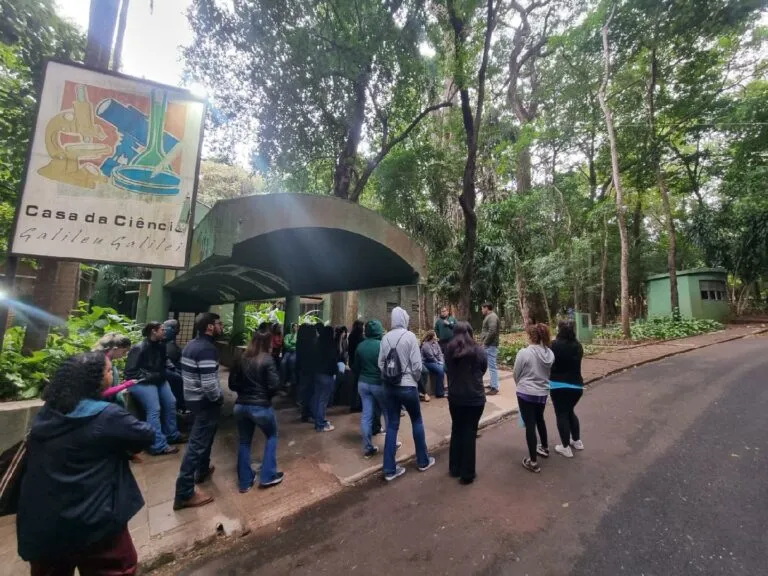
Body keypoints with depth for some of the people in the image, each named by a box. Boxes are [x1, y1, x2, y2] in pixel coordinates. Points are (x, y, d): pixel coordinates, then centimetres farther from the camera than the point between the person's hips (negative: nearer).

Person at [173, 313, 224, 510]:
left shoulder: (191, 345, 6)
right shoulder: (207, 349, -26)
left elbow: (190, 373, 14)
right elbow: (209, 384, -31)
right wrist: (219, 398, -12)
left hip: (192, 397, 10)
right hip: (205, 402, -10)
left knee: (202, 437, 26)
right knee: (198, 443, 0)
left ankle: (202, 471, 43)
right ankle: (184, 493, 10)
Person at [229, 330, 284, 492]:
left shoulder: (242, 359, 0)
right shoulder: (267, 359, -15)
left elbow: (232, 384, 5)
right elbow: (274, 386, -17)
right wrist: (266, 394, 4)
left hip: (241, 405, 5)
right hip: (261, 407, -5)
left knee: (244, 442, 19)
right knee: (272, 437, 18)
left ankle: (245, 482, 29)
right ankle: (268, 476, 22)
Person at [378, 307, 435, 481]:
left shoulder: (385, 338, -1)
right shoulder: (409, 336, -13)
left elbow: (381, 364, 0)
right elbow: (416, 364, -13)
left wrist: (388, 380, 12)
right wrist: (415, 380, 4)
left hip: (390, 387, 4)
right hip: (407, 386, -4)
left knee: (392, 426, 12)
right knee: (417, 422, 17)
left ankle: (389, 469, 18)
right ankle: (423, 461, 32)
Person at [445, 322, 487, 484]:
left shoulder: (449, 351, -7)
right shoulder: (479, 351, -10)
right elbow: (483, 370, 6)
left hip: (455, 397, 2)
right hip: (475, 398, -2)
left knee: (456, 431, 17)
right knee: (470, 433, 7)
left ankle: (455, 468, 30)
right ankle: (467, 474, 17)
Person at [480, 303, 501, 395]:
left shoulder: (492, 317, -16)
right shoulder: (489, 316, 17)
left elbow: (492, 332, -25)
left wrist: (485, 342, -17)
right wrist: (484, 342, 14)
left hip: (490, 345, -11)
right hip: (489, 345, 11)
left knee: (492, 366, -7)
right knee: (491, 366, 17)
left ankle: (495, 387, -3)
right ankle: (493, 384, 27)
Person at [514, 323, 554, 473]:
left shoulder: (524, 353, -20)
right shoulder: (550, 354, -4)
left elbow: (516, 374, -9)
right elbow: (548, 373, 7)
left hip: (526, 393, -6)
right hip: (543, 392, 6)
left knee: (530, 424, 3)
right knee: (540, 419, 27)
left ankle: (533, 461, 11)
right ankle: (545, 448, 46)